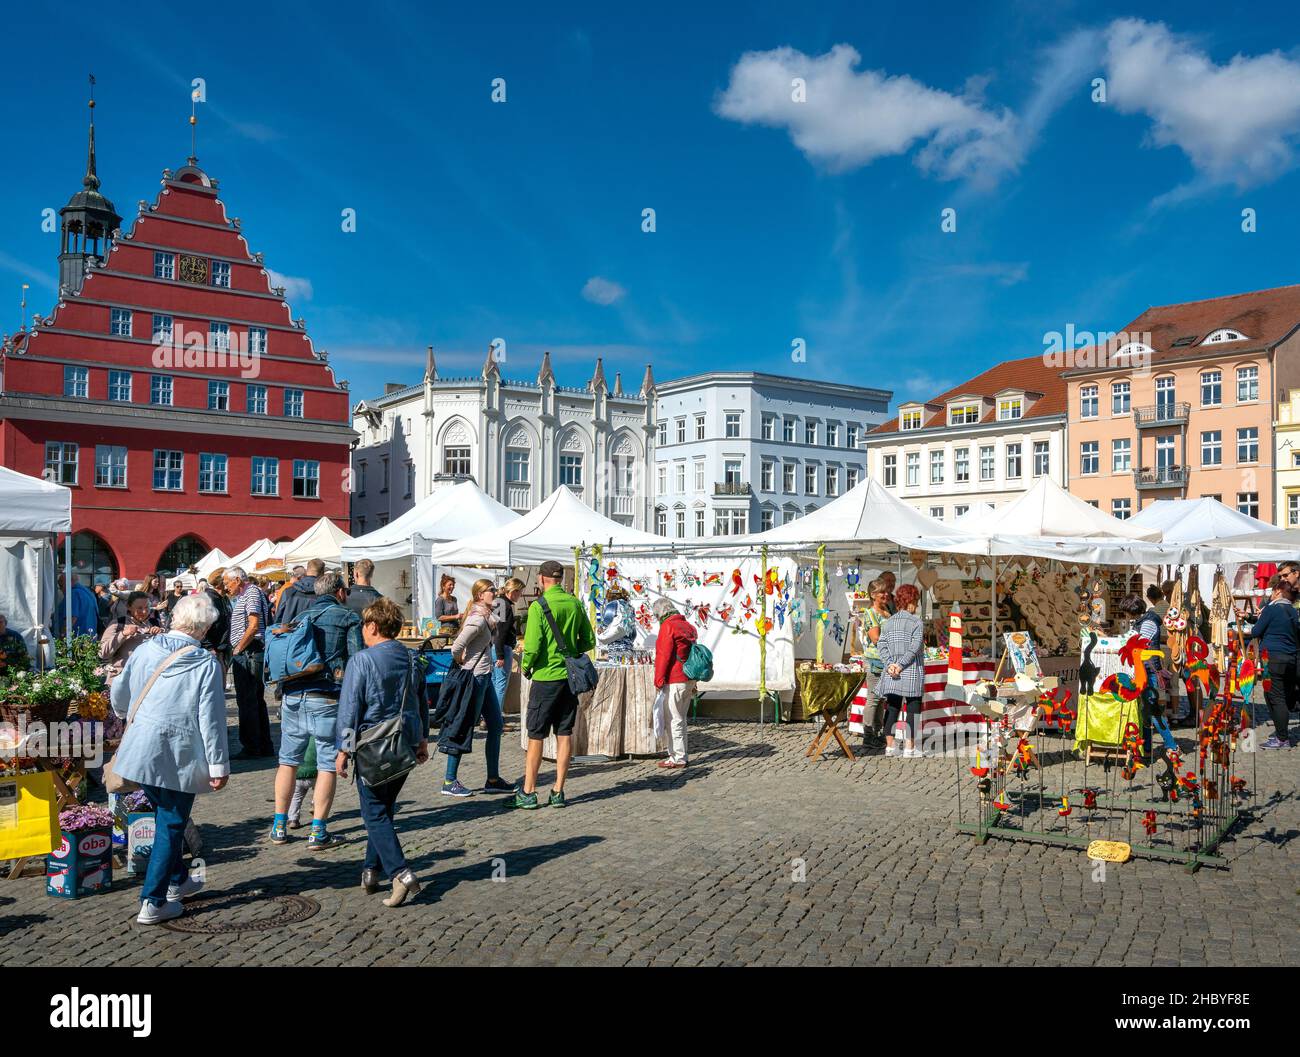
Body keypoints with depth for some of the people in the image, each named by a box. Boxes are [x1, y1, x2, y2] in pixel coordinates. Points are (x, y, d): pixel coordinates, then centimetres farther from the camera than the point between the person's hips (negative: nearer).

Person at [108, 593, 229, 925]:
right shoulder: (206, 663, -13)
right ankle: (153, 903, 8)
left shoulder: (145, 650, 0)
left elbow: (118, 695, 11)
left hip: (141, 749, 5)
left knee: (165, 816, 22)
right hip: (179, 757, -5)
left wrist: (131, 716, 34)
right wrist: (218, 765, -7)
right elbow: (211, 719, -14)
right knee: (171, 826, 6)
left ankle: (177, 880, 38)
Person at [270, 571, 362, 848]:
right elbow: (358, 659, -7)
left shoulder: (300, 618, 18)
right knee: (327, 765, 2)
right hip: (327, 700, -5)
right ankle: (318, 832, 3)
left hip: (292, 697, 5)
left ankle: (279, 826, 23)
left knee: (288, 761, 17)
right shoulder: (348, 618, 1)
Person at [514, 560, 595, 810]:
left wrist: (525, 667, 0)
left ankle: (528, 792, 10)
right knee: (564, 734, 9)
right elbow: (588, 641, 7)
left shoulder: (539, 606, -13)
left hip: (545, 677, -5)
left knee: (536, 735, 4)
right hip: (570, 676, 5)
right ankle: (558, 792, 12)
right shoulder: (575, 604, 3)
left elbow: (532, 646, -17)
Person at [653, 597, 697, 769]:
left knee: (674, 720, -3)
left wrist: (658, 681, -10)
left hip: (674, 682, -9)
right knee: (680, 719, 16)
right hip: (689, 679, 9)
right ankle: (678, 754, 22)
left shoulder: (667, 626, -11)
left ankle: (678, 758, -1)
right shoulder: (687, 625, 15)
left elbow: (663, 656, -16)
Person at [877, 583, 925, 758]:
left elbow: (881, 644, 1)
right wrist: (902, 665, -14)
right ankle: (910, 747, 4)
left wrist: (890, 663, -5)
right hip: (912, 672, -5)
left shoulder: (889, 621, 8)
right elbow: (914, 647, -16)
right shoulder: (916, 622, -7)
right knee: (913, 709, 3)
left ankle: (889, 746, 10)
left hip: (892, 672, 5)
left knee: (892, 708, 9)